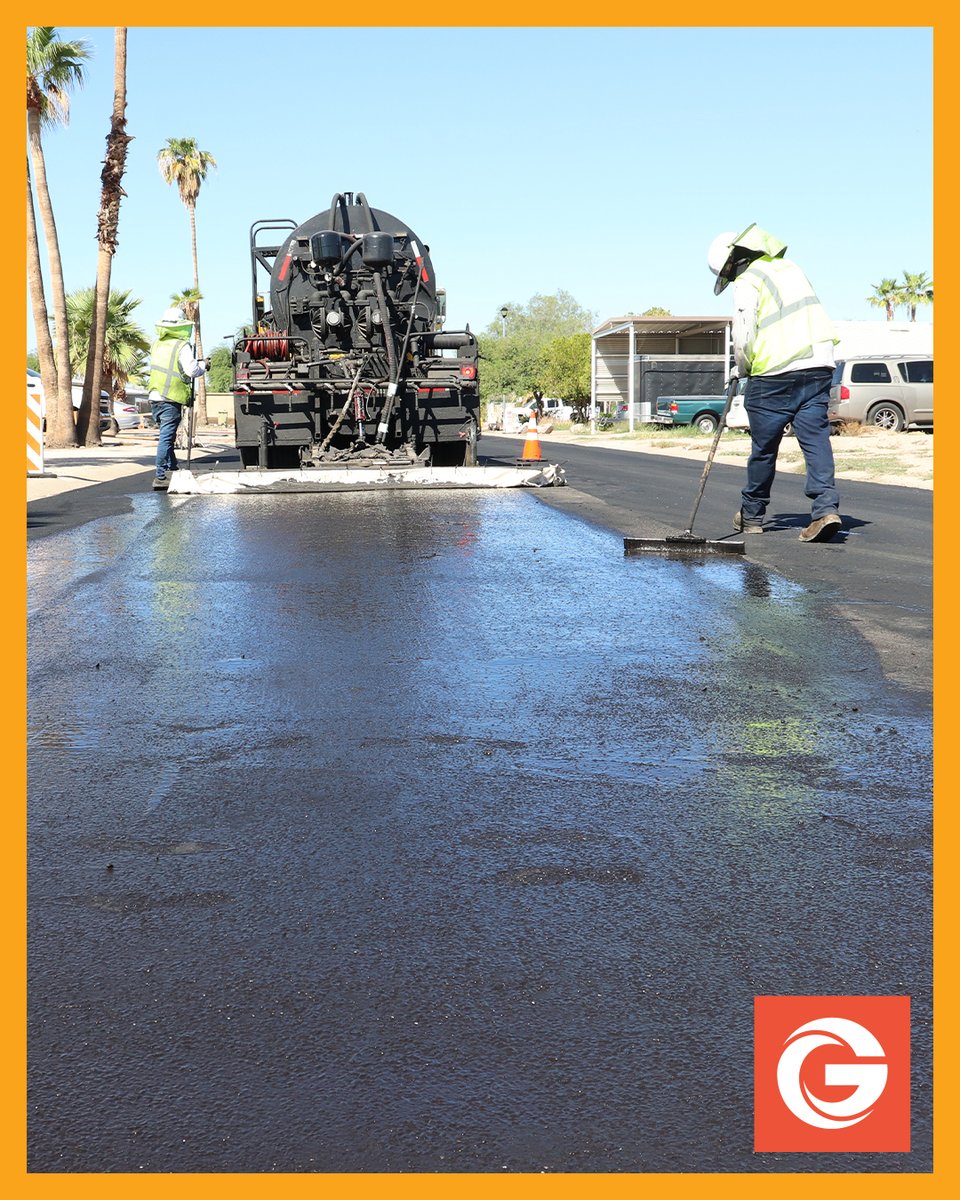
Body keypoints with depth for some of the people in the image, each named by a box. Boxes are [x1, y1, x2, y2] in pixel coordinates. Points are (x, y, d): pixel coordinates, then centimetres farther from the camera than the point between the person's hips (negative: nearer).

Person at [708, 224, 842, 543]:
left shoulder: (747, 282, -5)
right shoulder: (789, 266, 18)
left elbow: (743, 338, -12)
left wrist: (744, 370, 7)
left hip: (775, 373, -6)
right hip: (819, 365, 6)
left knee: (764, 448, 8)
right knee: (816, 439, 0)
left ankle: (751, 516, 21)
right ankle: (826, 508, -16)